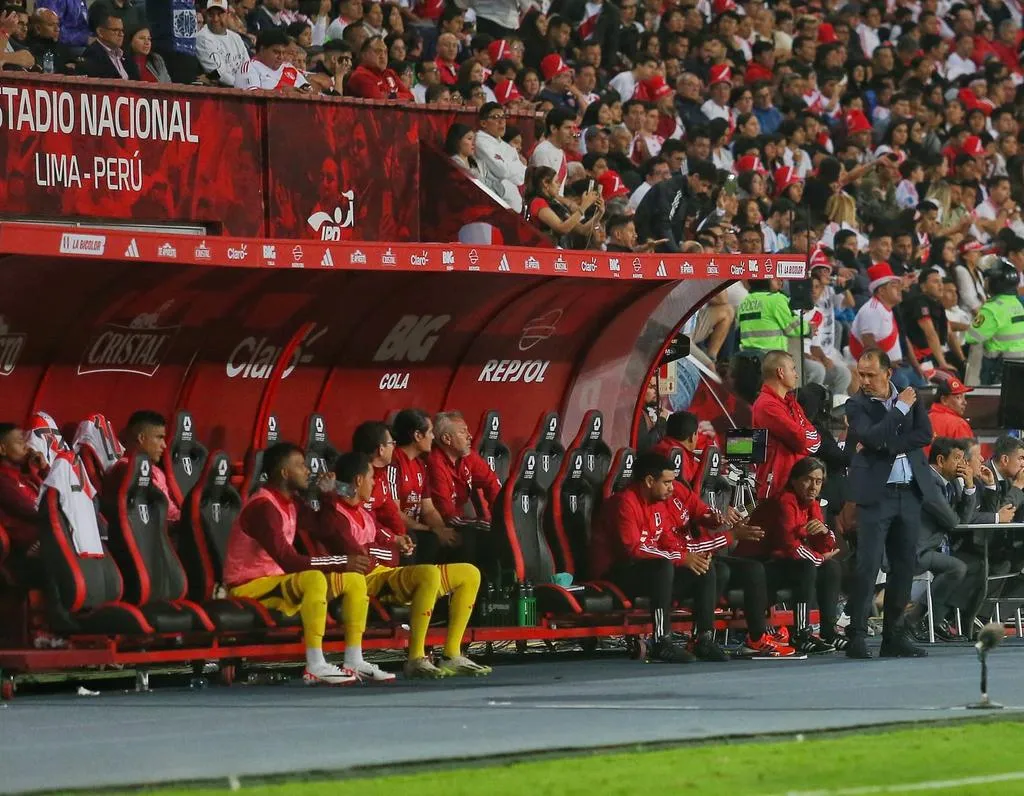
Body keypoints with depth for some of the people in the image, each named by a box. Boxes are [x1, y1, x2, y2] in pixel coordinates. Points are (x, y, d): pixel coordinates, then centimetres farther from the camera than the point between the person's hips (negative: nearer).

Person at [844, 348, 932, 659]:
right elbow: (872, 437, -18)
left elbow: (925, 434, -3)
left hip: (910, 492, 5)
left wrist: (884, 445, -11)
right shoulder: (857, 405, -1)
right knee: (867, 564, -11)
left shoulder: (910, 397, 10)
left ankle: (894, 635, 12)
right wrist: (901, 408, -12)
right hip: (876, 493, -5)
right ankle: (856, 635, -10)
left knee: (905, 565, 6)